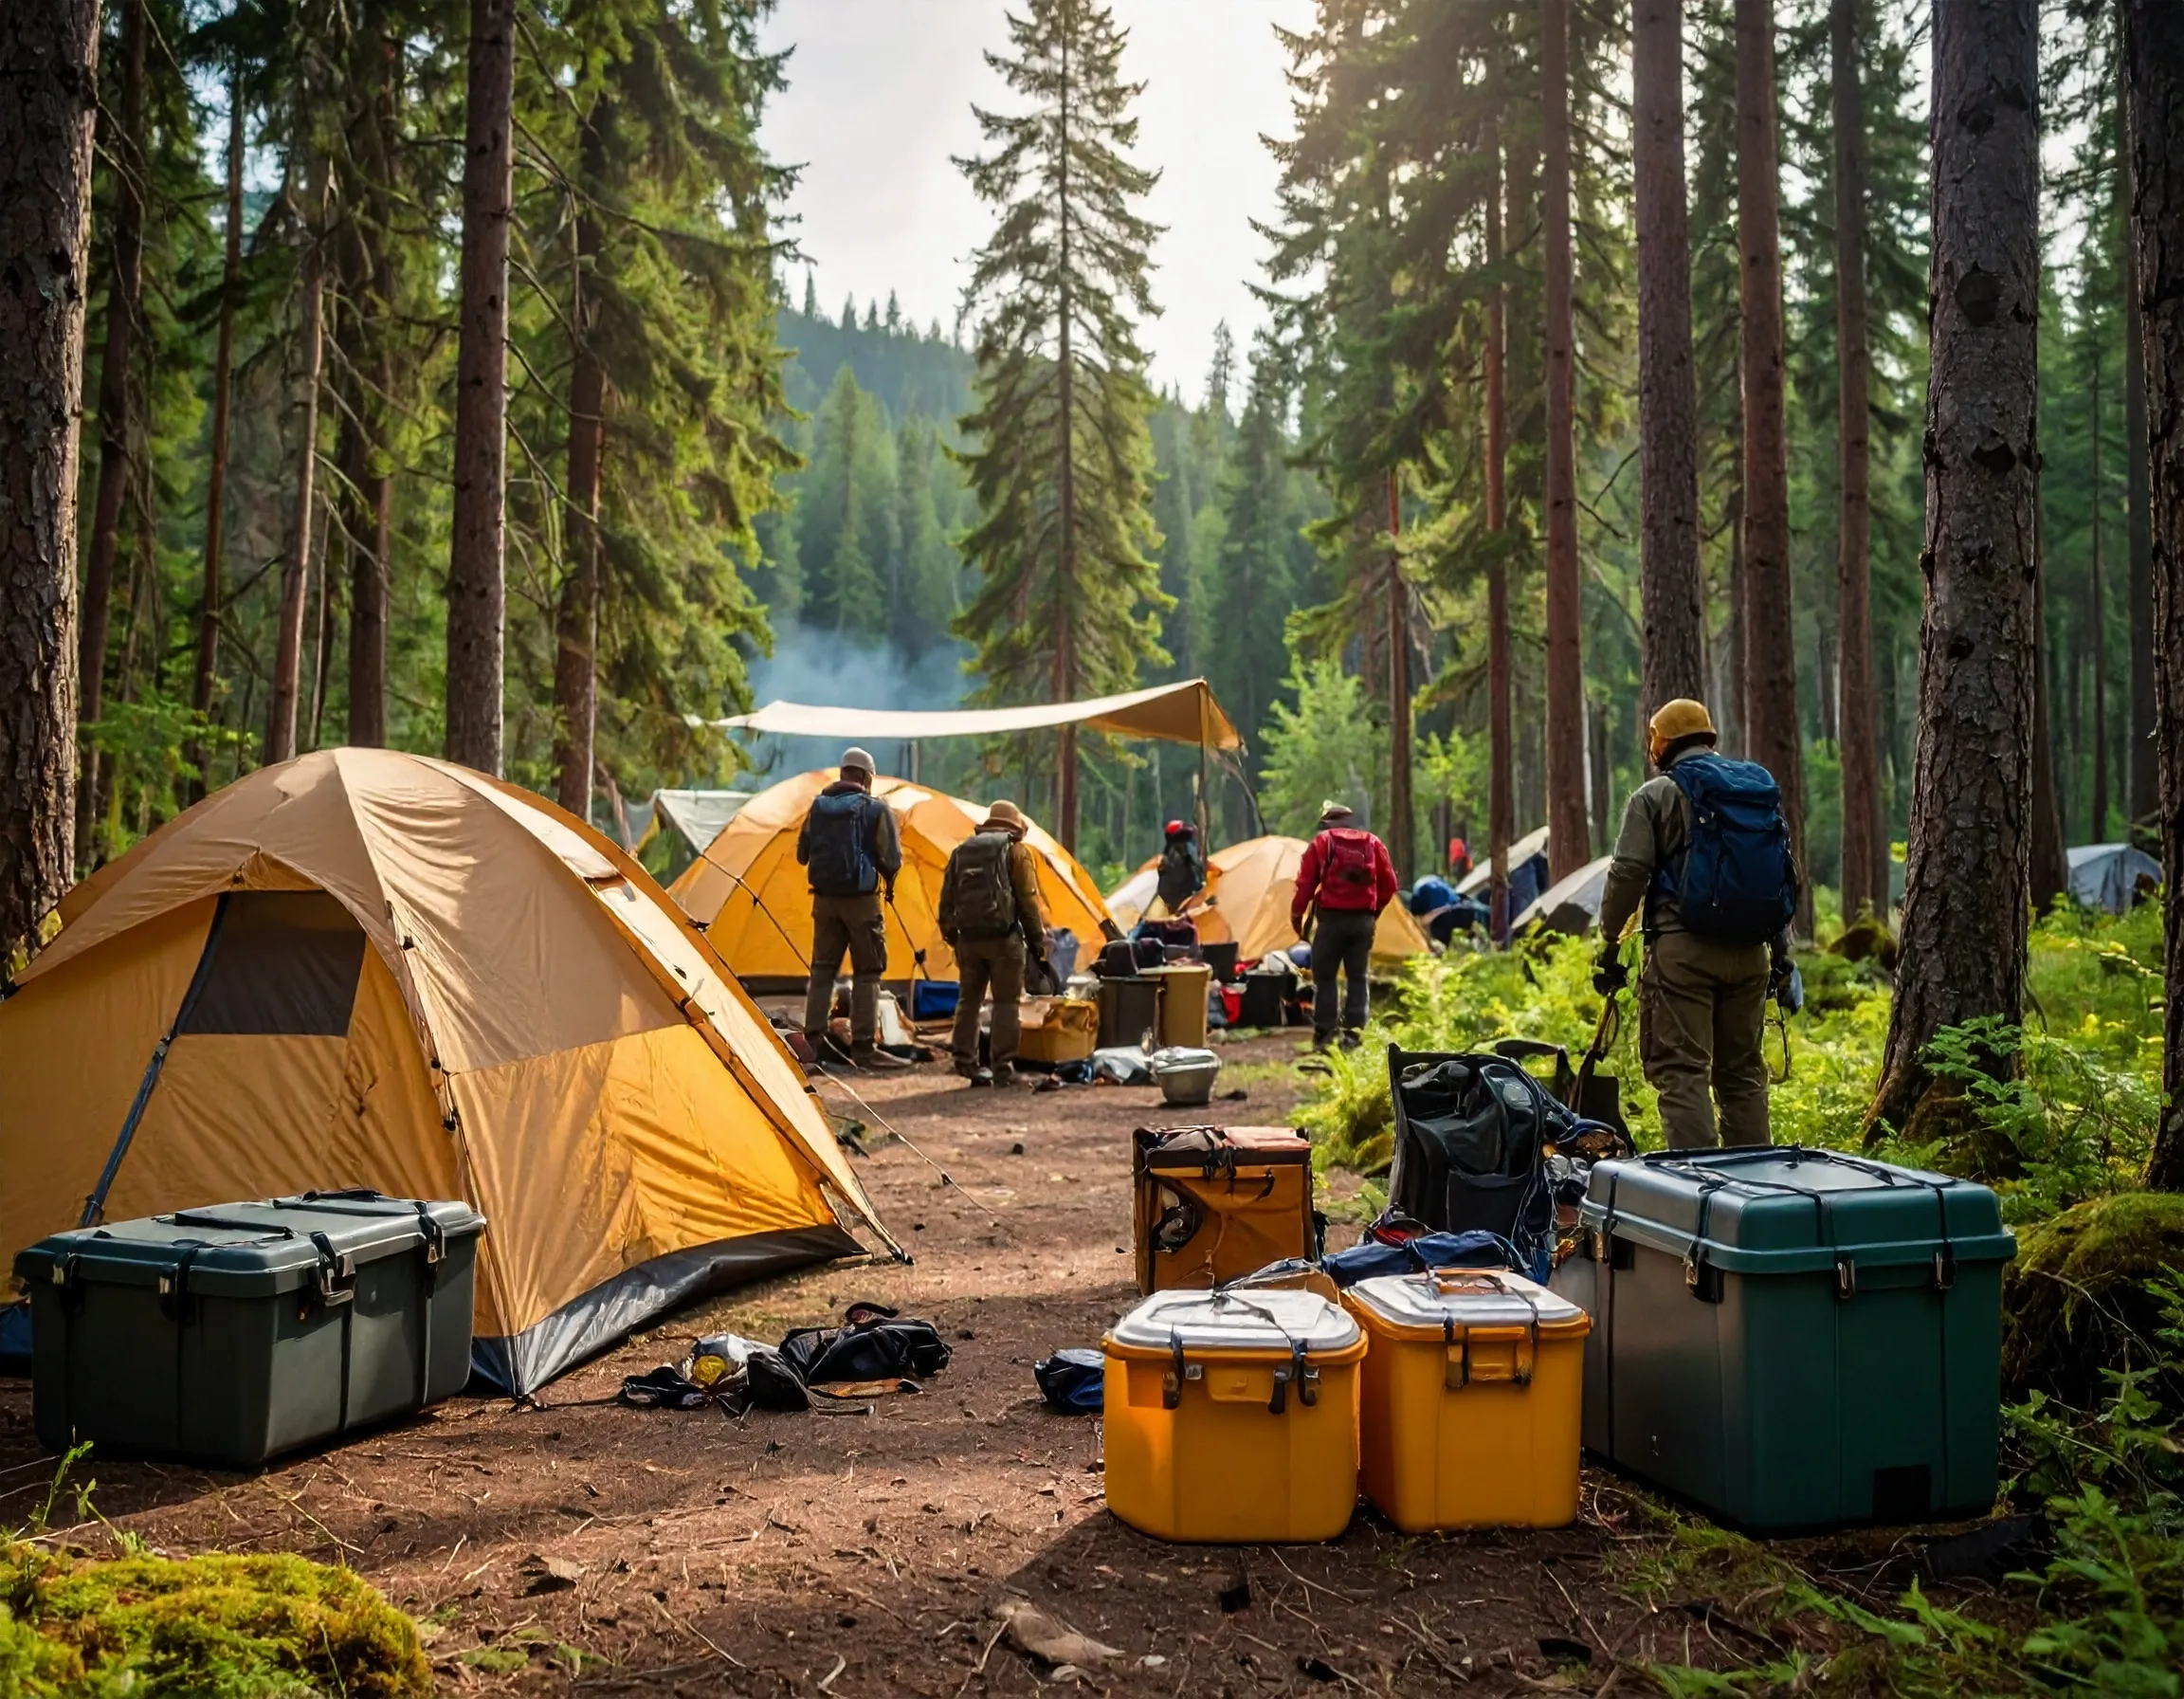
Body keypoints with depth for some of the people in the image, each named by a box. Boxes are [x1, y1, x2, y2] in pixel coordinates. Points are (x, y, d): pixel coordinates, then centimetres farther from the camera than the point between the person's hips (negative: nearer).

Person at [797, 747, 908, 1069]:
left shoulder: (818, 806, 6)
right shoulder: (876, 809, -8)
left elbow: (802, 855, 12)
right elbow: (891, 860, -11)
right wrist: (889, 884, 10)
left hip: (824, 898, 5)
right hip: (861, 900, -5)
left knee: (823, 966, 14)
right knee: (867, 972, 1)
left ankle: (814, 1038, 13)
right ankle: (864, 1047, 0)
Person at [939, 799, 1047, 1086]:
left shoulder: (961, 851, 17)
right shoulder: (1016, 851, 2)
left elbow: (947, 898, 15)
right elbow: (1028, 899, -4)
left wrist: (950, 934, 21)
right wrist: (1037, 935, 4)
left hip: (968, 936, 5)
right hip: (1002, 936, -5)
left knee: (968, 999, 14)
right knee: (1007, 1003, 0)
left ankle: (965, 1062, 12)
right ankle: (1003, 1068, -3)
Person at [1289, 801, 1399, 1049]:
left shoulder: (1322, 841, 1)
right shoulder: (1372, 843, 11)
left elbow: (1306, 882, -4)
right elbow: (1389, 883, 10)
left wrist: (1297, 914, 5)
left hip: (1331, 918, -3)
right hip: (1363, 920, 3)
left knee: (1324, 977, 4)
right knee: (1357, 977, 10)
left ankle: (1323, 1035, 2)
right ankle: (1353, 1034, 6)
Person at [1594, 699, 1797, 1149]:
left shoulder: (1656, 795, -1)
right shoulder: (1763, 790, 17)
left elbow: (1628, 875, -8)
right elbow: (1788, 878, 17)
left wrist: (1609, 944, -1)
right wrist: (1781, 955, 20)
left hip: (1683, 948, -6)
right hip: (1749, 952, 6)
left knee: (1683, 1071, -6)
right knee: (1744, 1071, 14)